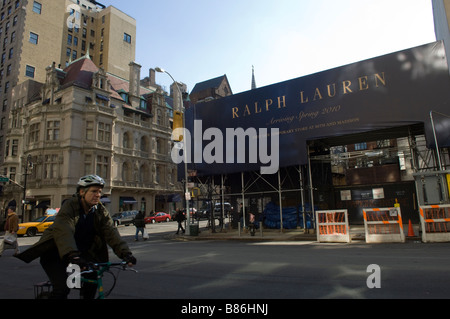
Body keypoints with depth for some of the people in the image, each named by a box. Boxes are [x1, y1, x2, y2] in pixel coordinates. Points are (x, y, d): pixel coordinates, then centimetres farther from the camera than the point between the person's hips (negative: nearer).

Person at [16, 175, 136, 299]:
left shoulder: (100, 211, -7)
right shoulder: (69, 206, -21)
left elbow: (111, 232, -19)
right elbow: (64, 231, -37)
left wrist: (125, 253, -34)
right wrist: (73, 256, -53)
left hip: (80, 252, 5)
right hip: (56, 253, -4)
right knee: (63, 287, -20)